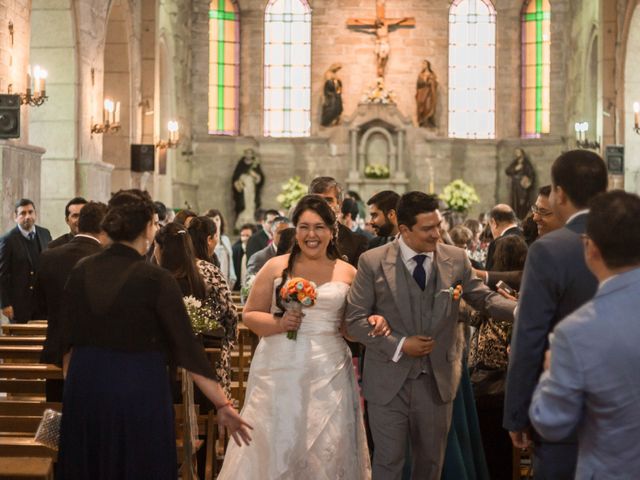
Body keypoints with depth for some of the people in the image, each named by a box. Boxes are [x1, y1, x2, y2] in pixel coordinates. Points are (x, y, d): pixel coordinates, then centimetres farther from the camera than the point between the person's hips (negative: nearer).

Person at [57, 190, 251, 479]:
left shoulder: (81, 271, -1)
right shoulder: (155, 279, -14)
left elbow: (69, 341, 6)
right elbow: (186, 346, -14)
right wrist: (223, 405, -9)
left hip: (84, 388, 5)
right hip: (139, 390, -4)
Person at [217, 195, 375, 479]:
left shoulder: (348, 274, 8)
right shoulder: (276, 267, 5)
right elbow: (249, 315, 6)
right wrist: (279, 323, -12)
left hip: (328, 376, 1)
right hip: (279, 372, -1)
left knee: (326, 450, 2)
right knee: (275, 445, 0)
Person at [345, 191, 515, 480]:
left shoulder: (456, 259, -1)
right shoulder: (373, 262, -9)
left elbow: (484, 299, 2)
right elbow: (355, 319, -7)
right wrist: (399, 345, -17)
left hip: (437, 381, 3)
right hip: (389, 381, -2)